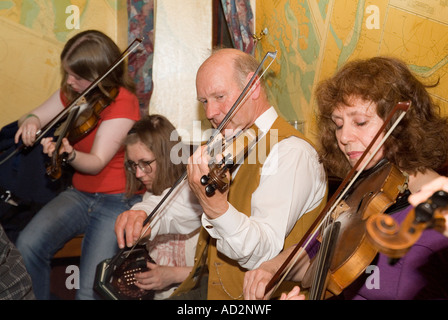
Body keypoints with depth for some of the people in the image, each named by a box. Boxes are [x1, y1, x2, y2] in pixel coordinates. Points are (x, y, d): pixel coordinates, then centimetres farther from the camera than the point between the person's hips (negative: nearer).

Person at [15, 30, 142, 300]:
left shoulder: (122, 101, -14)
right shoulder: (71, 93, 8)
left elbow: (97, 162, -20)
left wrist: (69, 154, -41)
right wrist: (31, 121, -9)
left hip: (118, 200, -6)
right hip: (80, 194, 6)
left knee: (91, 291, -23)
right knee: (27, 246, -21)